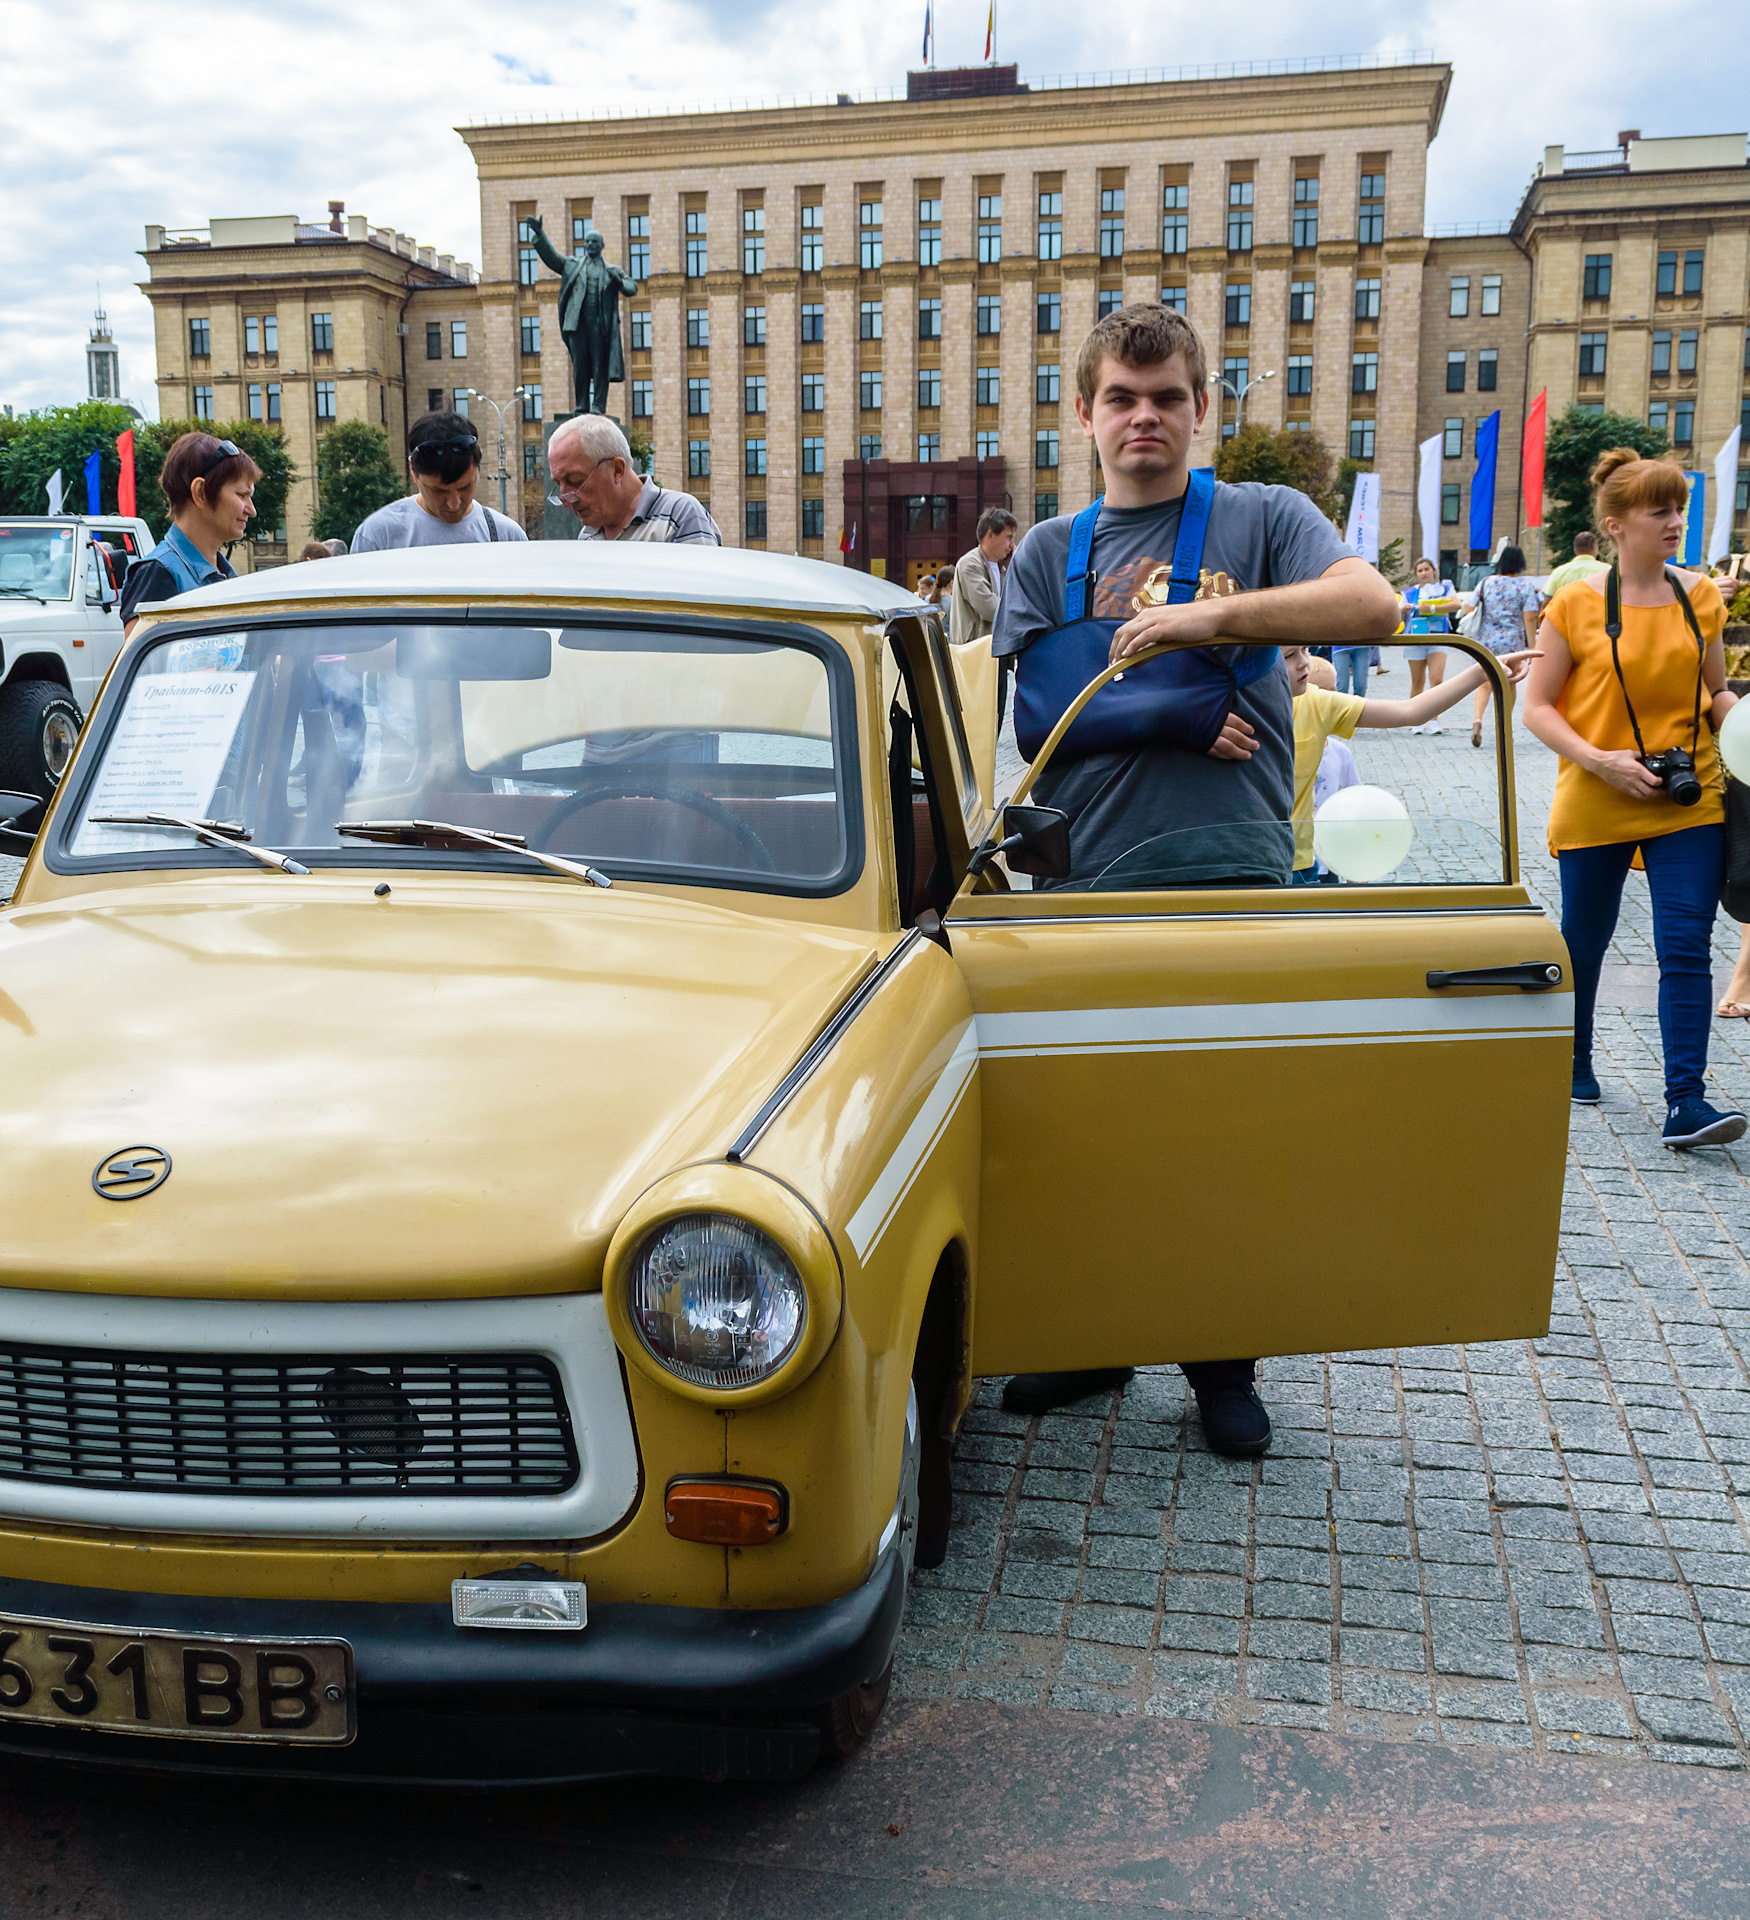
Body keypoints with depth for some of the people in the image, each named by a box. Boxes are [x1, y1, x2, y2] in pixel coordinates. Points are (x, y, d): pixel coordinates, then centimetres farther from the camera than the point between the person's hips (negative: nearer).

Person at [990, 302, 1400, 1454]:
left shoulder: (1262, 518, 7)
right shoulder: (1048, 554, 15)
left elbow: (1373, 605, -10)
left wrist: (1216, 617, -20)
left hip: (1235, 875, -3)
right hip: (1087, 880, 3)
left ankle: (1225, 1362, 19)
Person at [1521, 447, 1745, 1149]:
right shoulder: (1576, 603, -7)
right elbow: (1538, 707, -5)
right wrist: (1599, 759, -18)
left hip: (1690, 802, 2)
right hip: (1596, 804, -2)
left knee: (1687, 948, -7)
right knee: (1584, 940, 13)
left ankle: (1685, 1100, -7)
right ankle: (1574, 1063, 35)